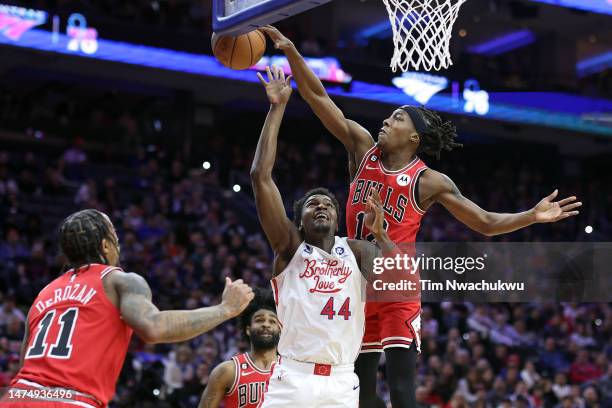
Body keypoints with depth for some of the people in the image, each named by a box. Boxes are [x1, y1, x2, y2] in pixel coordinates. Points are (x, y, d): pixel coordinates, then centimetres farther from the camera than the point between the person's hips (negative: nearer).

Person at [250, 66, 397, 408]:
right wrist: (278, 108, -1)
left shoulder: (355, 251, 14)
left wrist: (380, 233, -14)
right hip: (293, 378, -2)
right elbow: (261, 176, -2)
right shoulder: (290, 246, 8)